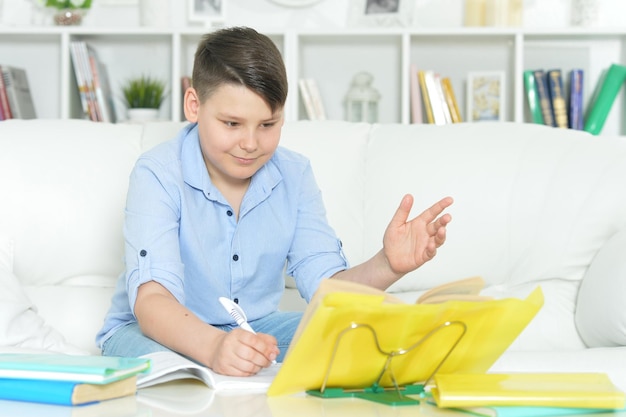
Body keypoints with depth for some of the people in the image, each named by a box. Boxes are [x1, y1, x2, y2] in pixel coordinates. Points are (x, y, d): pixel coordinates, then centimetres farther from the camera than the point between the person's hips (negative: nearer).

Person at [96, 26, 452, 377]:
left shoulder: (294, 175, -3)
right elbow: (151, 299, -32)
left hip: (257, 327, 4)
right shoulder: (157, 175, -19)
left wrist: (387, 266, -30)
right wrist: (212, 347, -54)